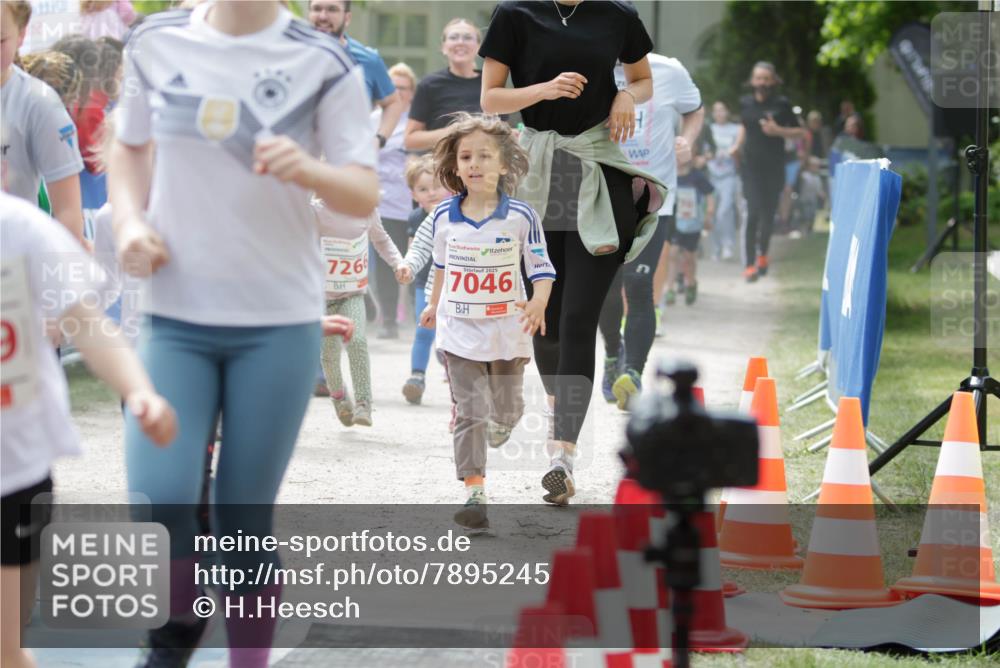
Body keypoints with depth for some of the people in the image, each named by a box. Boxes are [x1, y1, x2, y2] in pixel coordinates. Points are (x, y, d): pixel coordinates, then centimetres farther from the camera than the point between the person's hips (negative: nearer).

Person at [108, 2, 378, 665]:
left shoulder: (322, 62, -6)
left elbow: (366, 193, -5)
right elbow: (129, 149, 16)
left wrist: (307, 170, -27)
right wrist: (131, 222, -3)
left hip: (280, 323, -1)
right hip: (174, 317, 1)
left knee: (245, 519, 3)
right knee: (159, 499, -13)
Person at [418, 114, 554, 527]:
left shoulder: (521, 217, -11)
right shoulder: (444, 217, -3)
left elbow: (541, 269, -8)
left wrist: (538, 303, -26)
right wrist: (434, 305, 25)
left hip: (507, 333, 0)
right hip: (460, 332, 0)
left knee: (507, 411, 15)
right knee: (470, 413, -6)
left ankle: (499, 427, 52)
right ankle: (475, 493, -8)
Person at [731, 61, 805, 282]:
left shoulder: (781, 104, -4)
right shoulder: (746, 103, 4)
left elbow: (800, 132, 0)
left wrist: (778, 130, -16)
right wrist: (737, 146, 7)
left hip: (774, 166, 0)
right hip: (751, 165, 0)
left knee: (768, 212, 10)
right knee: (753, 212, -10)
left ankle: (762, 254, 35)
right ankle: (750, 265, -9)